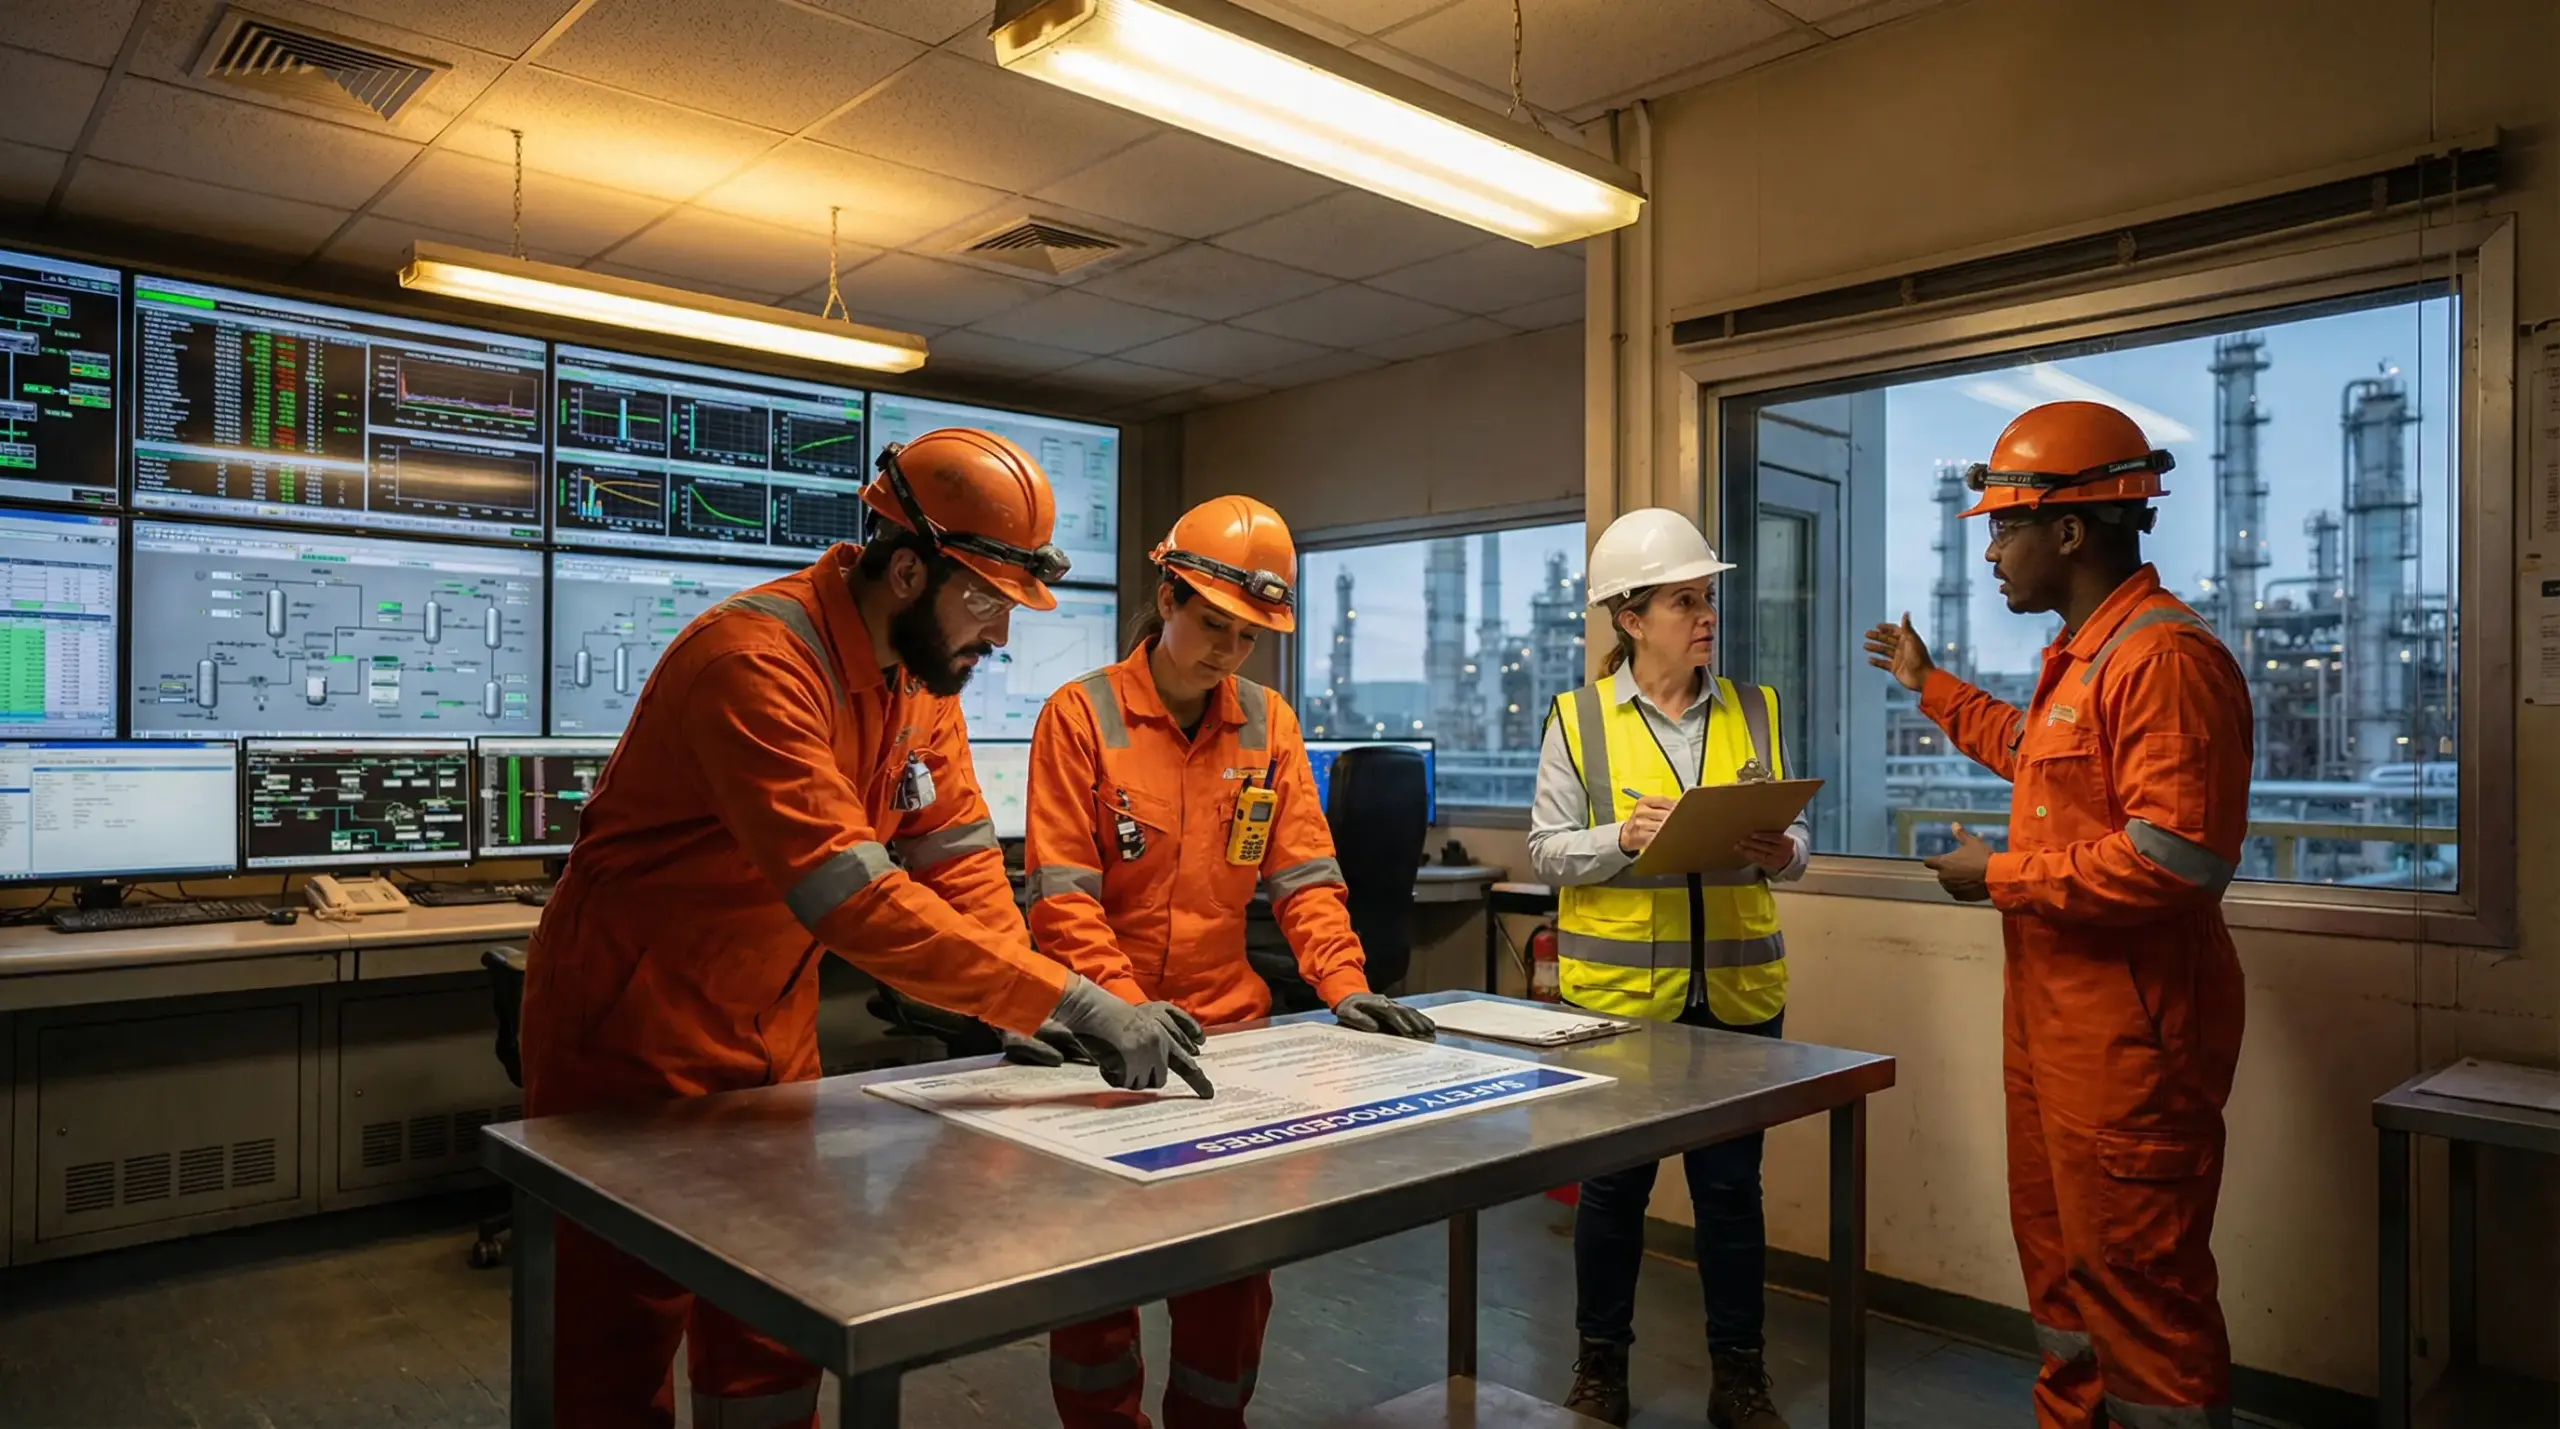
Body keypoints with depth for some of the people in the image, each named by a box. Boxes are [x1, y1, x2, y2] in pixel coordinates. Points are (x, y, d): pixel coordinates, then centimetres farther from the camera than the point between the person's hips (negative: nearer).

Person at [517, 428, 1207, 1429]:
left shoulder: (922, 673, -2)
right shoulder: (758, 661, -29)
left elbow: (959, 859, -2)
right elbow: (850, 896, -37)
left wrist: (1030, 1012, -16)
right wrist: (1068, 1000, -36)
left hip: (772, 1043, 8)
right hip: (632, 1041, -7)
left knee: (772, 1342, 16)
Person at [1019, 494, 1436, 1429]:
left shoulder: (1268, 724, 4)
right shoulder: (1080, 714, -7)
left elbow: (1303, 873, 3)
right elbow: (1063, 892, -12)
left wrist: (1344, 986, -9)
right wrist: (1125, 1006, -23)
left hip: (1231, 1028, 3)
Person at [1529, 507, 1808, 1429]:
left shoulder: (1755, 712, 7)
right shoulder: (1578, 719, -3)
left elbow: (1795, 837, 8)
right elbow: (1546, 852, -4)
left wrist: (1779, 853, -14)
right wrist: (1623, 839, -21)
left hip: (1737, 990, 3)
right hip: (1616, 989, -2)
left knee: (1731, 1181, 10)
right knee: (1614, 1180, 10)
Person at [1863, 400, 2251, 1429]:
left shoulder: (2165, 657, -20)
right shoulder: (2081, 654, 13)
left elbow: (2176, 860, -28)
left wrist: (1998, 876, -17)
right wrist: (1931, 686, 38)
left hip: (2129, 1033, -10)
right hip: (2054, 1017, 11)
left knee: (2137, 1282, 1)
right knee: (2059, 1262, 21)